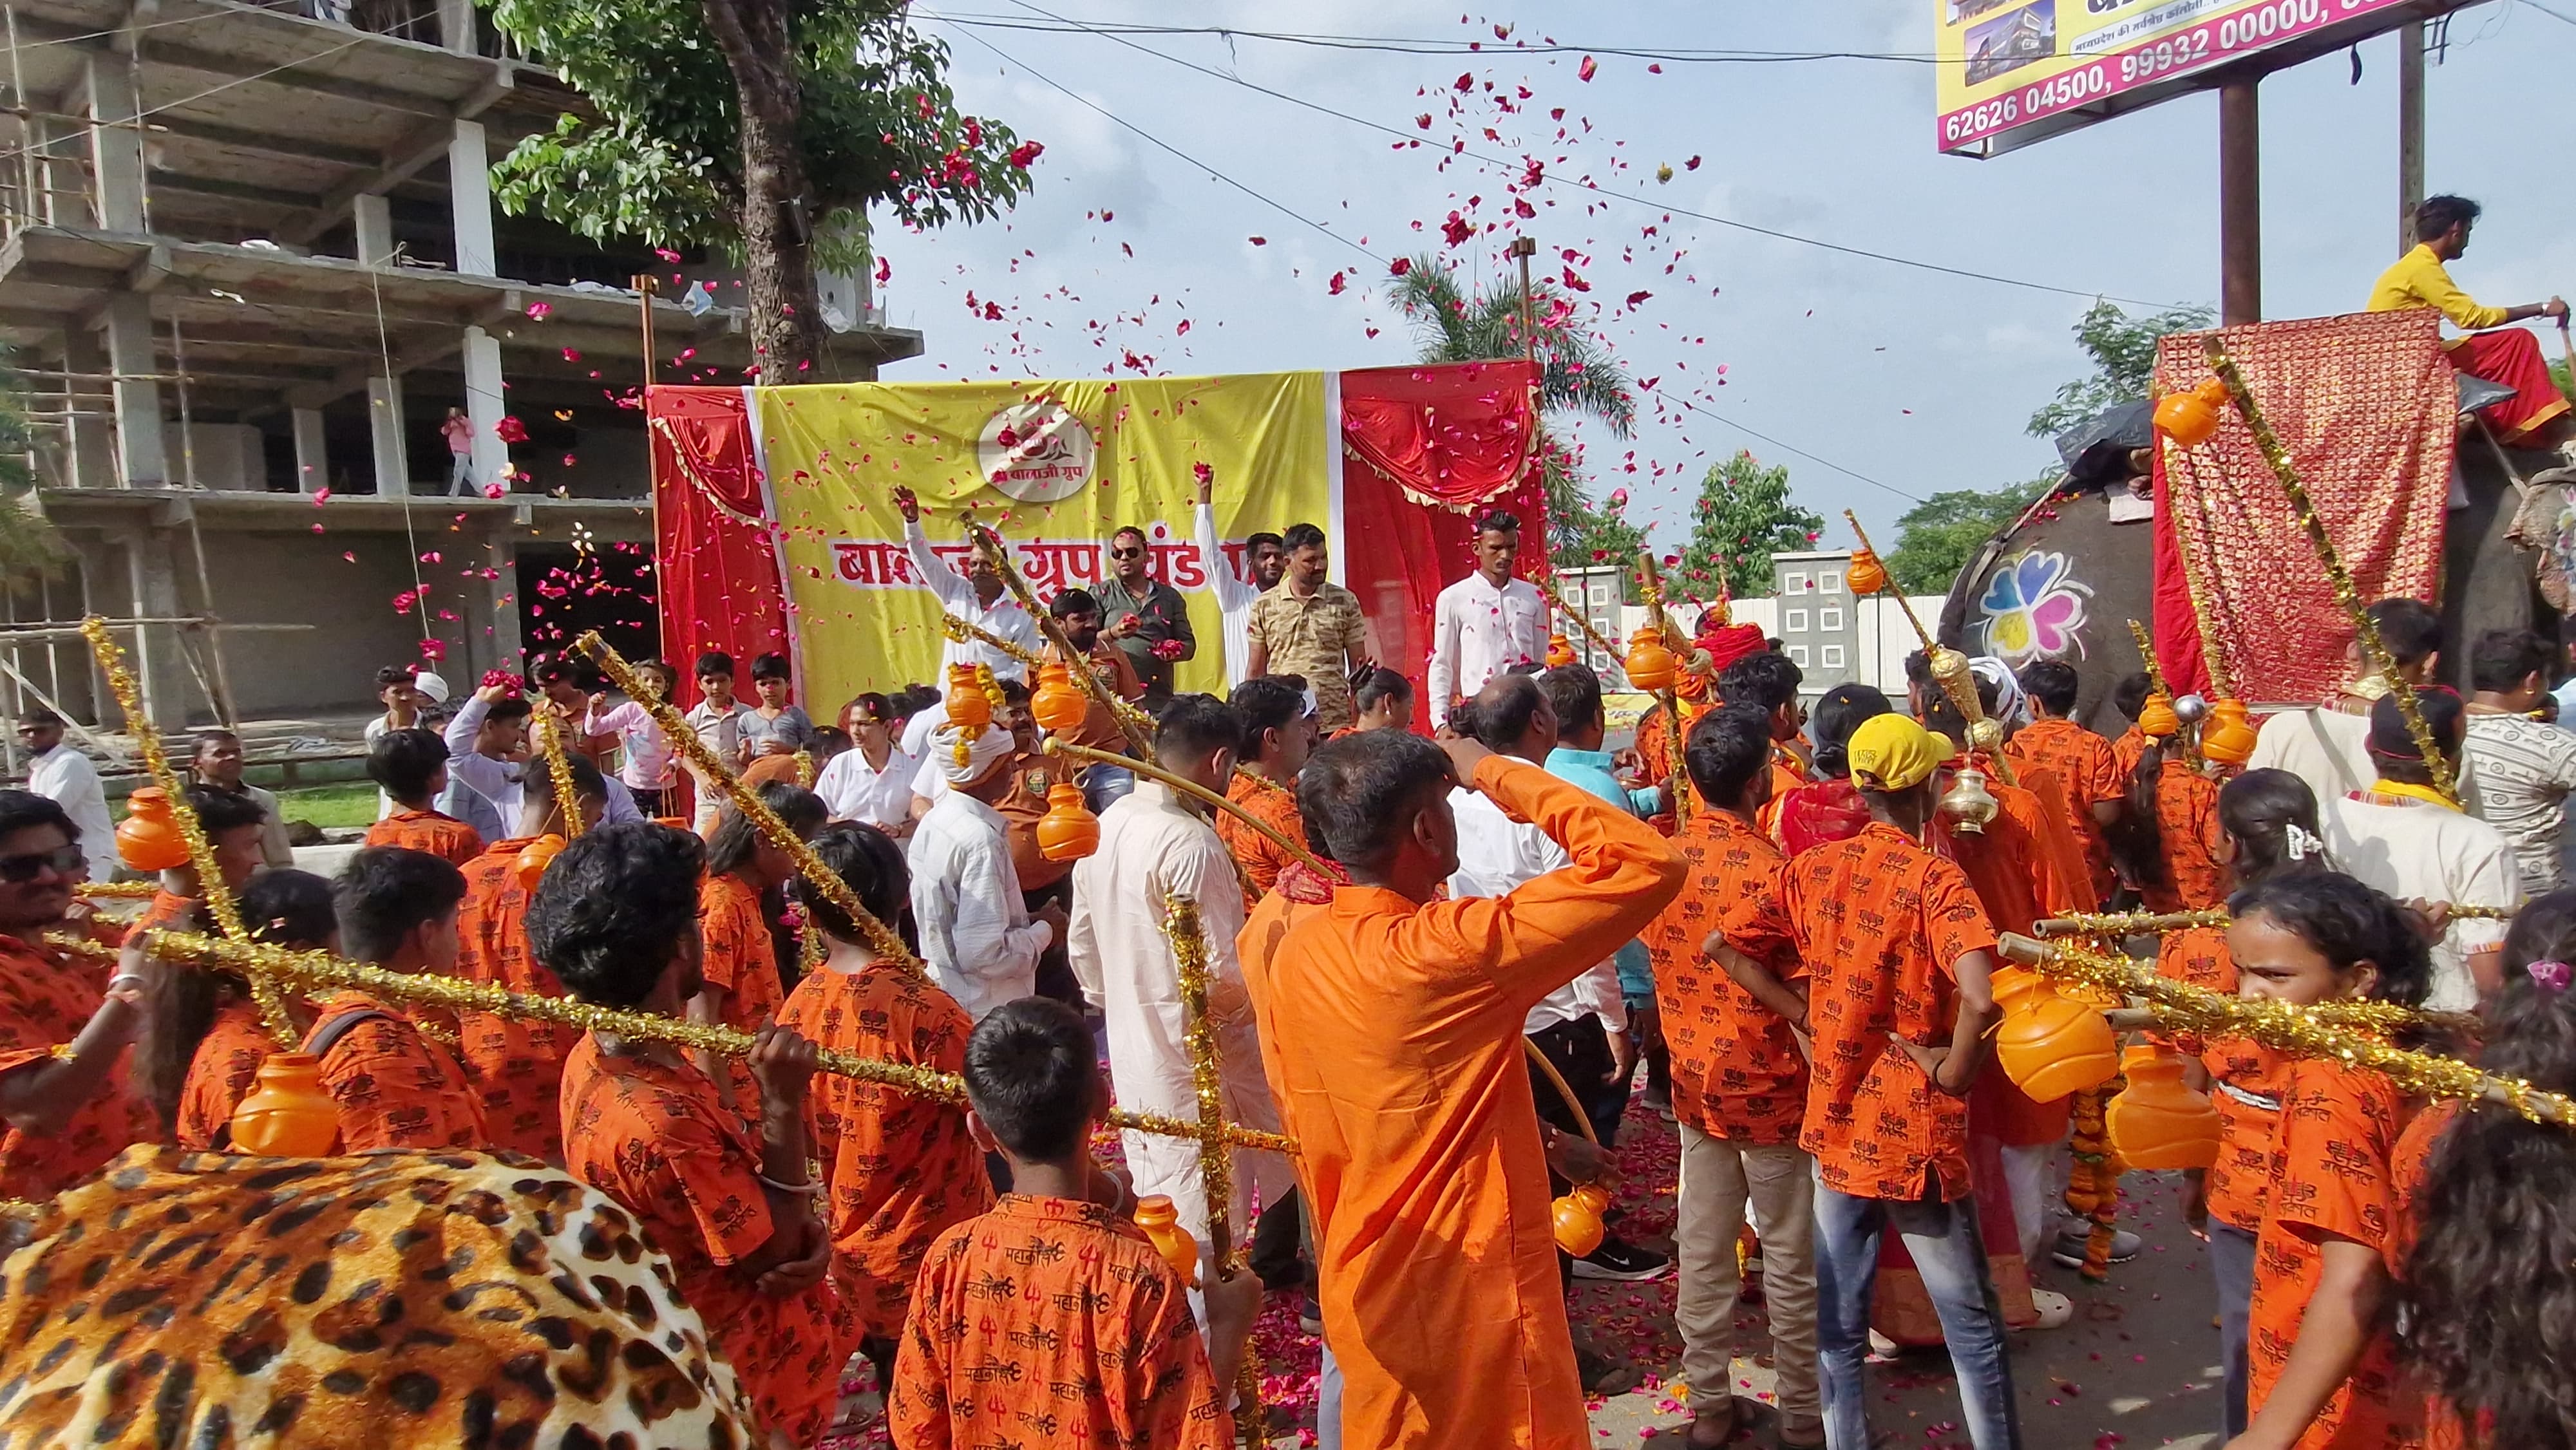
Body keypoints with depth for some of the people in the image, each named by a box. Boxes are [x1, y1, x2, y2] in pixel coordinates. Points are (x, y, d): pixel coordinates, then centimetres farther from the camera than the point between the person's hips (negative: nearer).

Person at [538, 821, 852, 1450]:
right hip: (747, 1375, -8)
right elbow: (772, 1257, -22)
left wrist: (809, 1227, -16)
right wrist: (784, 1102, -29)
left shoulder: (596, 1054, -8)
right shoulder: (665, 1122, -37)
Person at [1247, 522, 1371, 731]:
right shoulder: (1264, 606, 6)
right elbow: (1256, 670, 11)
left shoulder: (1345, 602, 5)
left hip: (1335, 723, 0)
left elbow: (1357, 666, 8)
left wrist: (1359, 719, -2)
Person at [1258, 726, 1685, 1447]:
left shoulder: (1293, 955, -4)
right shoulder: (1453, 949, -27)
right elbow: (1647, 865, -26)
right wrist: (1493, 771, -17)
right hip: (1472, 1296, -7)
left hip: (1360, 1290, 7)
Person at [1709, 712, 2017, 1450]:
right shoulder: (1936, 878, -16)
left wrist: (1805, 1013, 2)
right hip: (1916, 1136, -4)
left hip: (1837, 1126, 4)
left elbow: (1725, 946, 0)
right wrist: (1953, 1071, -15)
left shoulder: (1813, 868, -2)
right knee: (1973, 1325, 15)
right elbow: (1979, 998, -31)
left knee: (1839, 1323, 15)